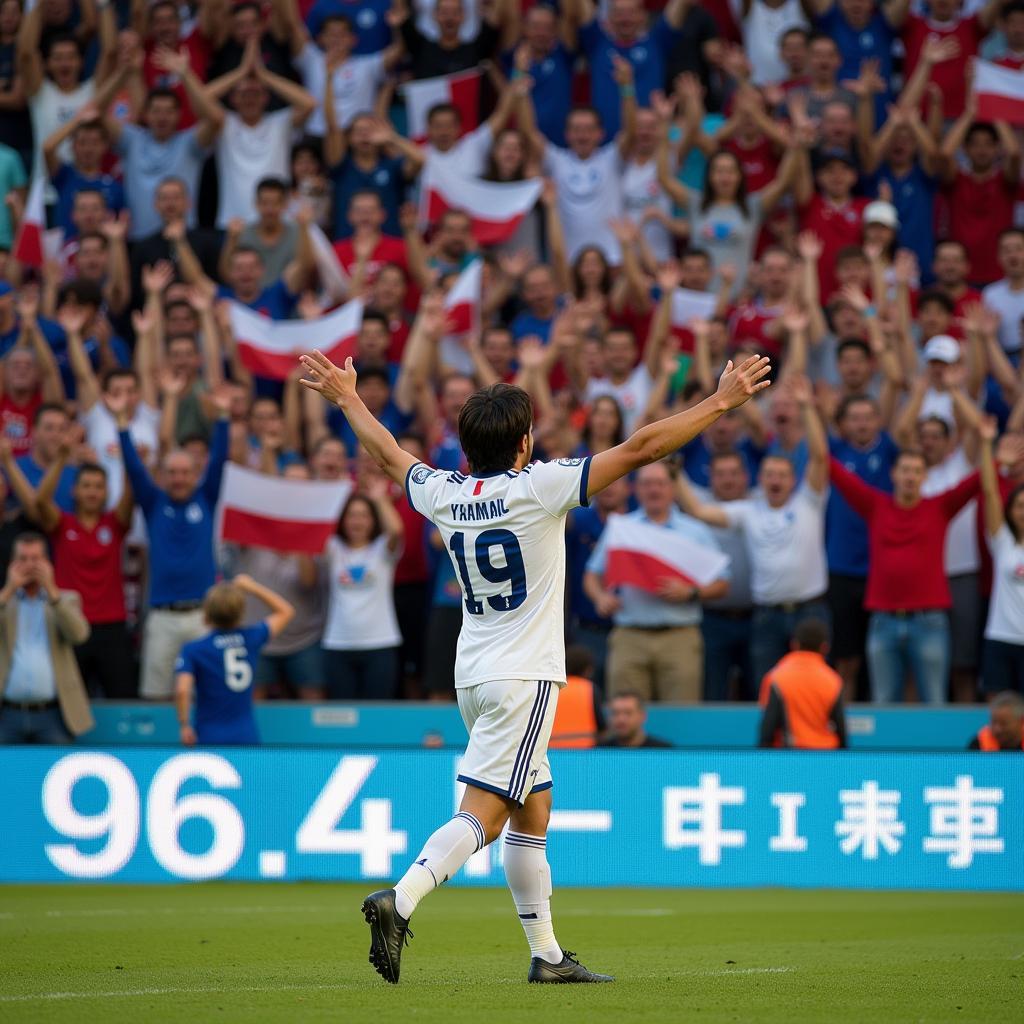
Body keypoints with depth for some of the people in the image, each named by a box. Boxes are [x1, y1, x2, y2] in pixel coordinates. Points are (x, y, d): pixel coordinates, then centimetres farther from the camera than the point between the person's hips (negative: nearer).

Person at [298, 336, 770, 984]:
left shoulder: (443, 494, 3)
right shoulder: (537, 489, -13)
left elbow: (388, 453, 23)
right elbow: (640, 449, -14)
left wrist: (348, 399, 41)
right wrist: (720, 403, -8)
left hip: (473, 674, 7)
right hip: (523, 677, -7)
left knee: (532, 812, 14)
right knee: (482, 816, -12)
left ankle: (547, 954, 15)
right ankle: (401, 901, -29)